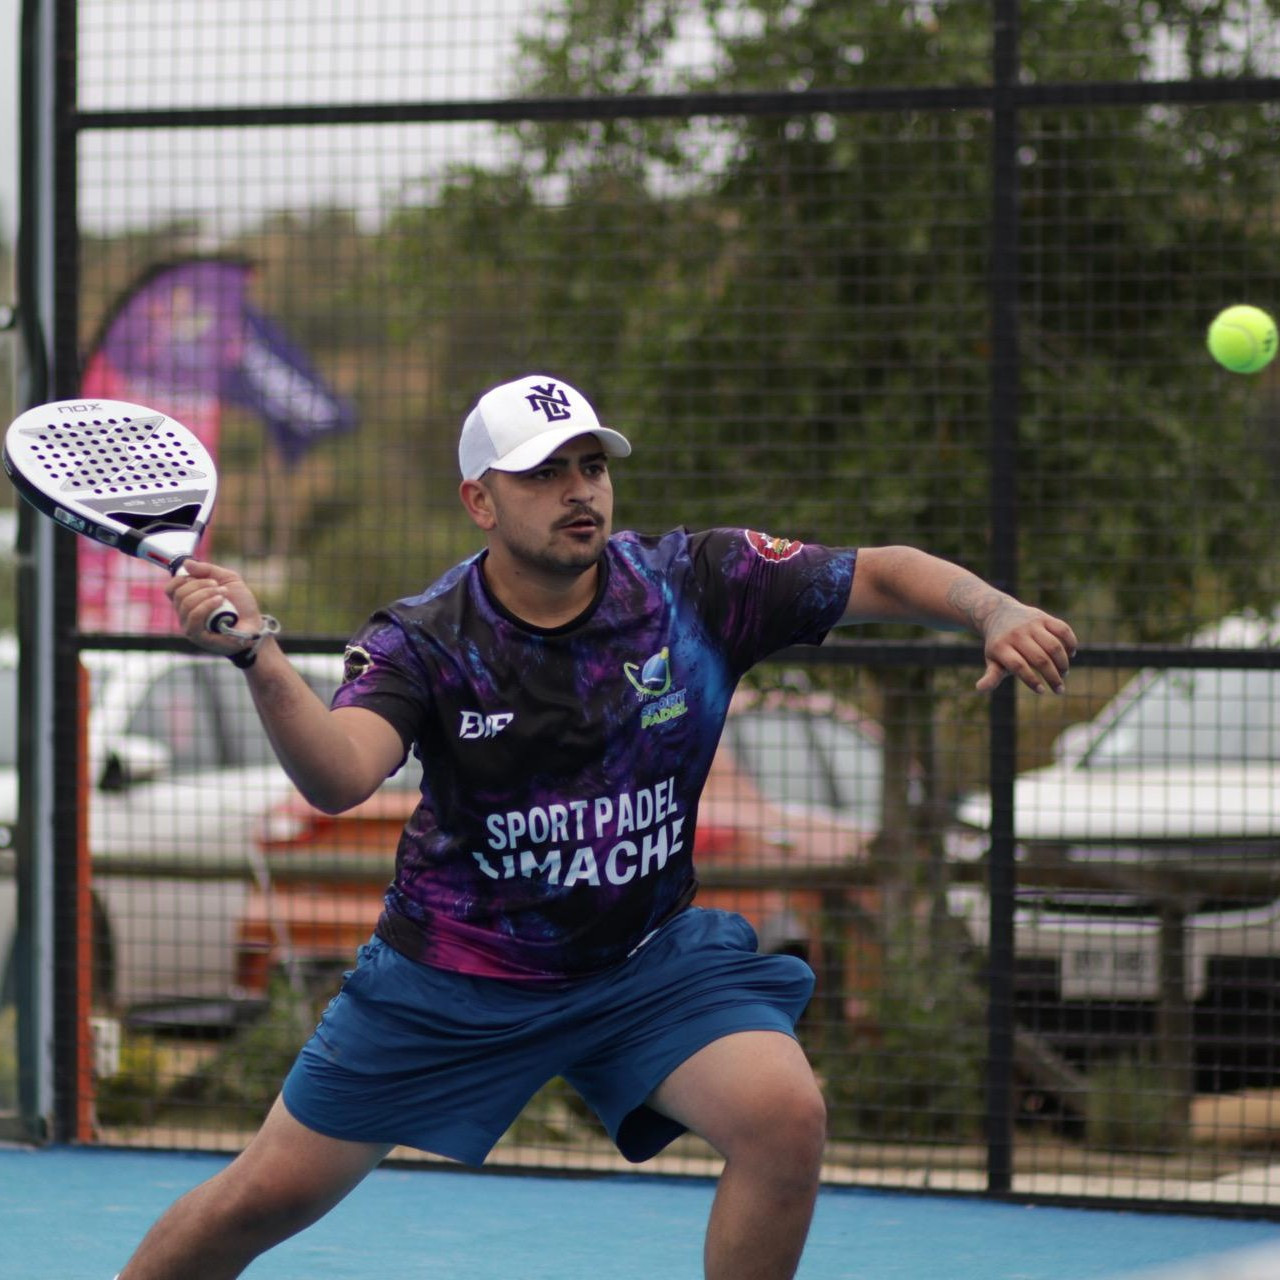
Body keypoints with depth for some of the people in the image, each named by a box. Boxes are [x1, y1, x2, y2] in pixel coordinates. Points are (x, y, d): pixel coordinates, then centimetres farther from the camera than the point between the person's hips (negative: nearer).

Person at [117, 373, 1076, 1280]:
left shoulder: (694, 585, -13)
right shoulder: (423, 642, -17)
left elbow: (882, 577, -9)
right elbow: (340, 777, -34)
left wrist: (997, 612, -29)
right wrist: (257, 655, -51)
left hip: (647, 960, 1)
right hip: (453, 979, -1)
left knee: (787, 1117, -25)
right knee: (264, 1199, 2)